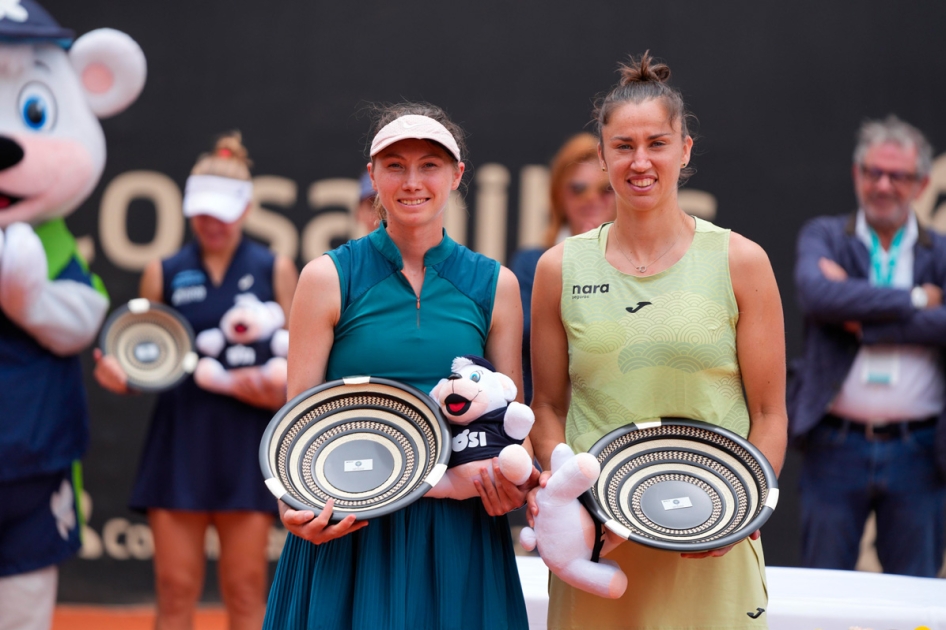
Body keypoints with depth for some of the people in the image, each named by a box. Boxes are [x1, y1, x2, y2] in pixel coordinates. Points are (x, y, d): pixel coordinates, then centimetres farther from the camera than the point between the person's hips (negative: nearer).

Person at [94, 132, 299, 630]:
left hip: (246, 444, -1)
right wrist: (120, 375, -10)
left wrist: (280, 386, -17)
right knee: (176, 590, 1)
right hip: (179, 442, 1)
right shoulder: (163, 273, 7)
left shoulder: (274, 270, 4)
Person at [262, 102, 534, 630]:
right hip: (345, 526, -1)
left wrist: (514, 484, -11)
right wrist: (294, 504, -18)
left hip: (460, 530, 2)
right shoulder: (329, 278, 1)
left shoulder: (495, 285, 6)